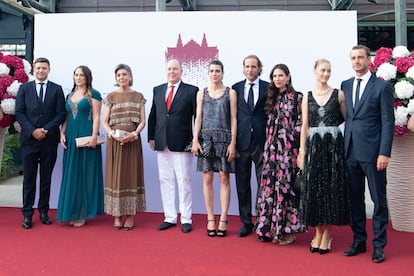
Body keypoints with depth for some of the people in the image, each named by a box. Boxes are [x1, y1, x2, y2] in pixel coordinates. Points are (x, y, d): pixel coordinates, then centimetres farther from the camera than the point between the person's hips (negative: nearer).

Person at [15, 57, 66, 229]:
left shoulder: (57, 89, 7)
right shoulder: (24, 88, 8)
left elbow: (61, 114, 0)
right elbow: (19, 113, 1)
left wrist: (46, 130, -11)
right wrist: (32, 131, -11)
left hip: (49, 140, 0)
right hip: (29, 139, 0)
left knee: (46, 178, 8)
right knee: (29, 178, 3)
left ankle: (44, 211, 18)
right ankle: (27, 214, 10)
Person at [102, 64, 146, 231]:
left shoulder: (138, 96, 7)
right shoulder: (110, 97, 8)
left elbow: (142, 121, 3)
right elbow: (104, 121, 5)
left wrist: (134, 134, -15)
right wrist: (112, 134, -14)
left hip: (132, 140, 0)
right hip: (114, 141, 1)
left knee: (132, 174, 1)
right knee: (115, 175, 2)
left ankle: (130, 215, 9)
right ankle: (116, 215, 9)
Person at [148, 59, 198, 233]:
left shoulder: (191, 91, -1)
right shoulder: (157, 90, 13)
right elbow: (152, 116, 15)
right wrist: (151, 137, 8)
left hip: (182, 144, -4)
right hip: (161, 144, 5)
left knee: (184, 181, 1)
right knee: (165, 181, 9)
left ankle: (186, 219, 12)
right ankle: (170, 217, 19)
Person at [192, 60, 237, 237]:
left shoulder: (230, 93, 6)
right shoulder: (201, 93, 12)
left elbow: (234, 119, 2)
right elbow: (198, 118, 8)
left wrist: (233, 143, -6)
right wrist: (195, 140, -3)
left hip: (224, 139, -2)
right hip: (206, 138, 2)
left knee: (224, 178, -1)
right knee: (207, 178, 1)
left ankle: (223, 220, 4)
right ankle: (210, 219, 8)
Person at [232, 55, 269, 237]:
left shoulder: (268, 88, 4)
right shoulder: (236, 88, 10)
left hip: (262, 142, -2)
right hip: (241, 142, 2)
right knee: (242, 185, 8)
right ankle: (246, 223, 19)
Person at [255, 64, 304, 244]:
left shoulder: (296, 97, -1)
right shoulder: (272, 98, 15)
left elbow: (301, 123, -6)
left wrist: (296, 146, -12)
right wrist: (268, 146, 9)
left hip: (288, 148, -5)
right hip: (271, 148, 5)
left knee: (286, 185, -4)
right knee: (270, 185, 5)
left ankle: (288, 228, 7)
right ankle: (272, 227, 15)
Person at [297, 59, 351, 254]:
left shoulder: (338, 94, 4)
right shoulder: (307, 97, 8)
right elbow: (304, 126, 7)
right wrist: (302, 151, 2)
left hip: (334, 145, -1)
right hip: (314, 146, 2)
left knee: (332, 188, 1)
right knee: (314, 188, 4)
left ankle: (327, 235, 13)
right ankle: (318, 233, 18)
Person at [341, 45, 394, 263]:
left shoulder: (382, 87, -2)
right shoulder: (345, 85, 12)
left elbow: (388, 122, -6)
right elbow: (345, 116, 13)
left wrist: (384, 153, -13)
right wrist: (343, 147, 5)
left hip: (372, 152, -5)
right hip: (350, 151, 5)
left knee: (378, 200, 4)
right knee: (355, 198, 12)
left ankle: (378, 245, 16)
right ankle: (359, 241, 24)